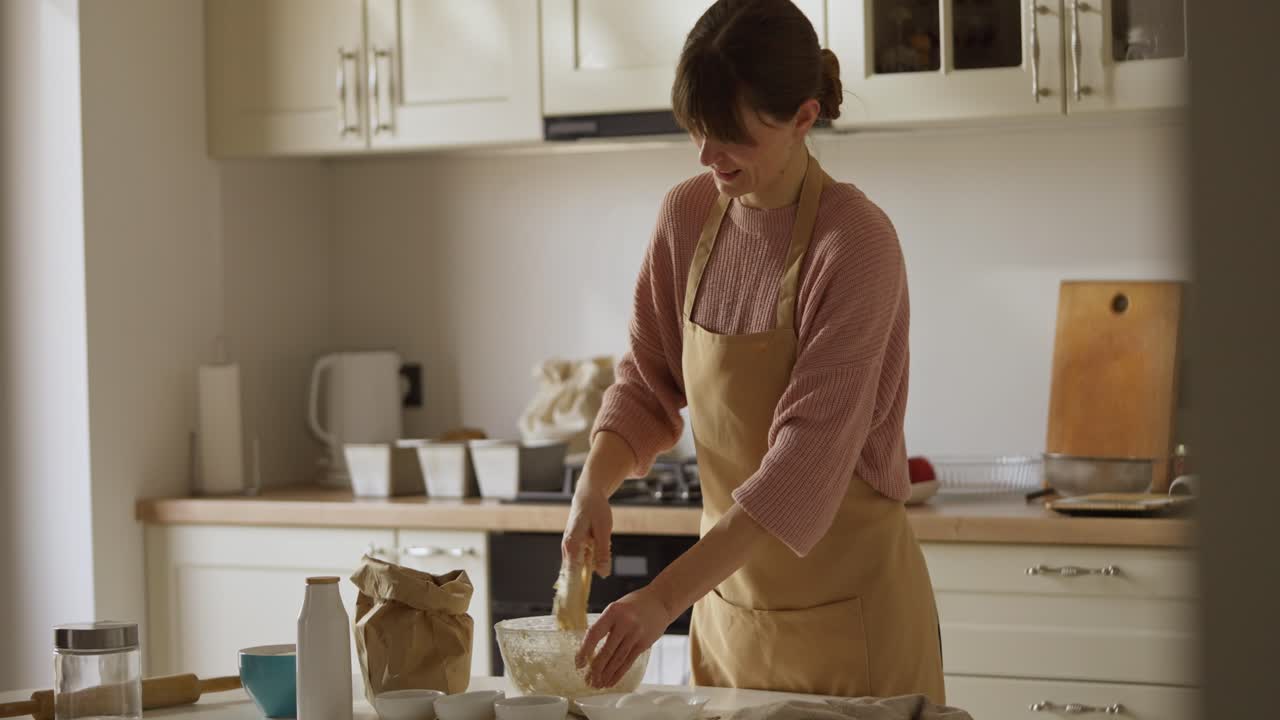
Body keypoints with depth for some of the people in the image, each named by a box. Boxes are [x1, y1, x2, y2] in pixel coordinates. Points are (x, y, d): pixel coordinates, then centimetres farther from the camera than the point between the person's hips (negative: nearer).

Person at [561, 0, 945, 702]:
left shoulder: (855, 242, -20)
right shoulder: (686, 216, -1)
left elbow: (808, 458, -26)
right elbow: (647, 379, 10)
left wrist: (665, 596, -31)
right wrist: (594, 485, -10)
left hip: (846, 608, -5)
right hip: (731, 599, 6)